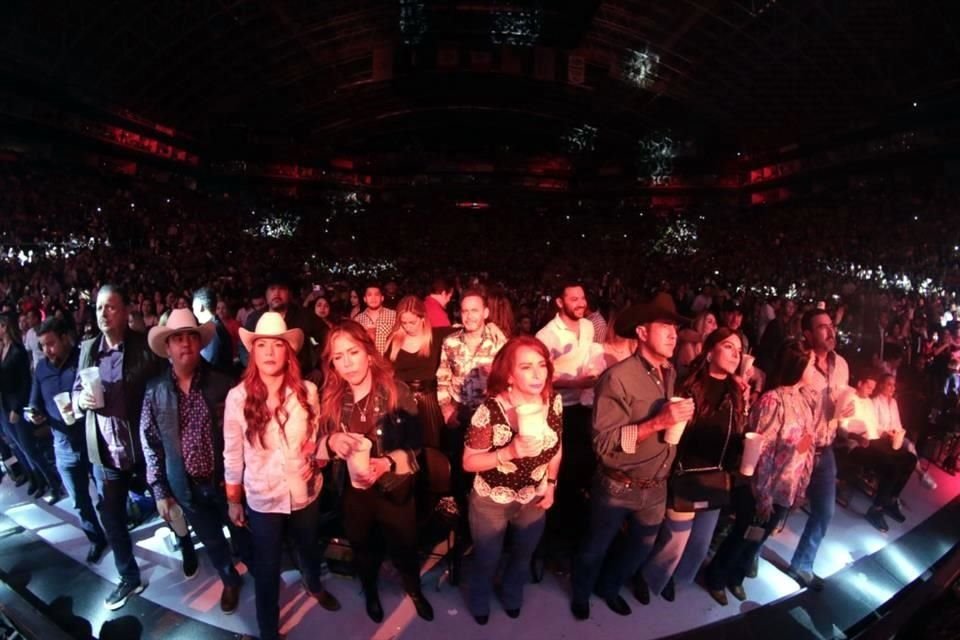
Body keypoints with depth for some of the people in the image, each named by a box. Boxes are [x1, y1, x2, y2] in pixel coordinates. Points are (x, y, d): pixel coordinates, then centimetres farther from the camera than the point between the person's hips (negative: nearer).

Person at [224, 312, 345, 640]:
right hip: (262, 499, -2)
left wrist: (331, 442, -26)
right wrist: (233, 500, 2)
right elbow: (233, 455, -6)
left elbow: (312, 444, -5)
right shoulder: (238, 397, -16)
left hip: (305, 492, 2)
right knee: (267, 569, 16)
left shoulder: (307, 391, -14)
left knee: (308, 547, 28)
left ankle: (314, 584, 61)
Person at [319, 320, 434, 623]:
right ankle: (370, 593, 57)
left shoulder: (397, 391, -18)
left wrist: (387, 463, -30)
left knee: (404, 547, 18)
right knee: (363, 547, 25)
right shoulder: (331, 398, -10)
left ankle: (415, 591, 51)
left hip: (395, 488, -2)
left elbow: (415, 443, -14)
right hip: (352, 491, 2)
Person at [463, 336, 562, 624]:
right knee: (487, 560, 23)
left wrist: (551, 484, 2)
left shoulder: (554, 402, -16)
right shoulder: (491, 409, -30)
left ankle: (512, 594, 64)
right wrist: (509, 452, -37)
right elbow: (468, 462, -24)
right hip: (491, 502, -3)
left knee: (523, 556, 30)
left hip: (533, 500, 4)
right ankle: (479, 601, 58)